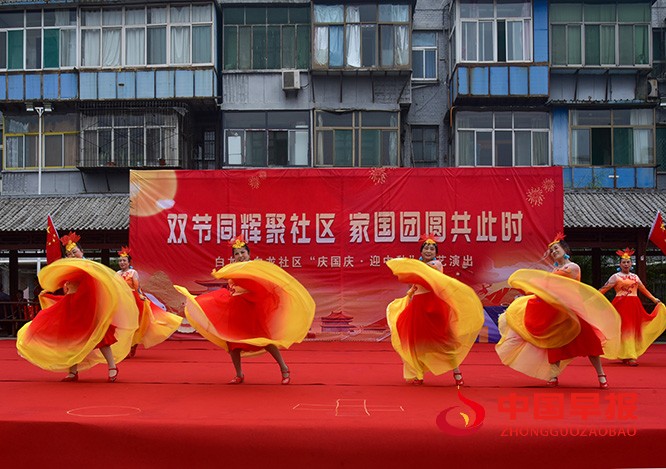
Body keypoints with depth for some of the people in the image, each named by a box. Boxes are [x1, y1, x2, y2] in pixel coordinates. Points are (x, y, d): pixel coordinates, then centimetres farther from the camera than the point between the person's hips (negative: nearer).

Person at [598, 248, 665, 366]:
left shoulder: (635, 277, 15)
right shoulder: (616, 277, 2)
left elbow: (644, 290, 21)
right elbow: (604, 289, -2)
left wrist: (654, 299, 19)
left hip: (634, 306, 5)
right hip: (621, 305, -5)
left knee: (633, 329, 4)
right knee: (625, 329, -9)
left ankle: (625, 356, 14)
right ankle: (629, 357, -10)